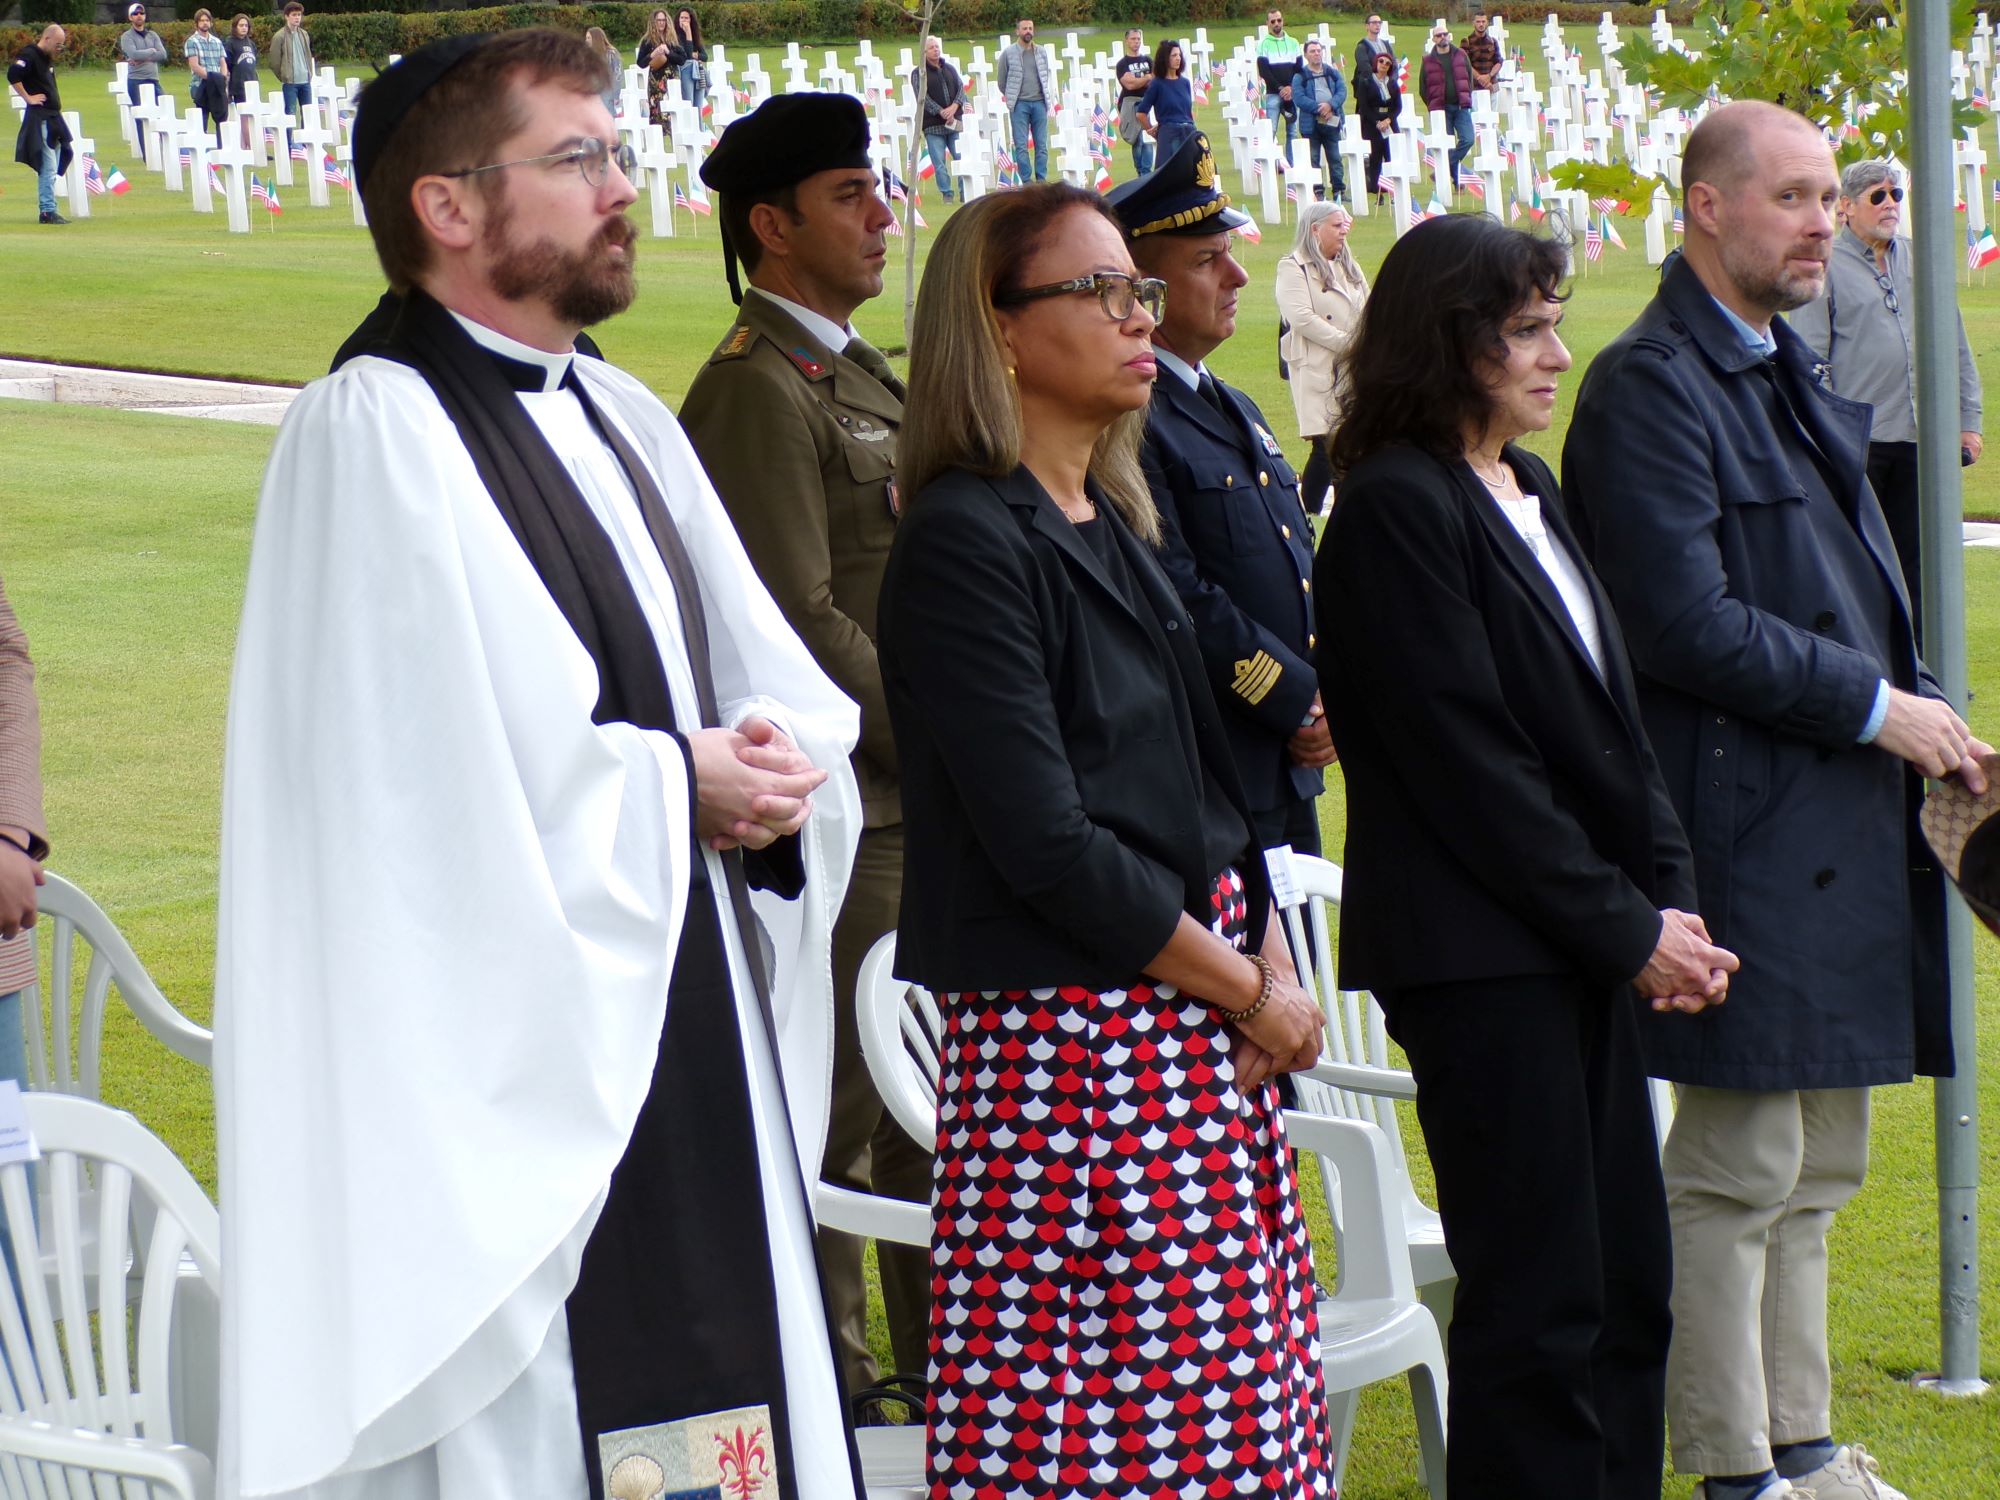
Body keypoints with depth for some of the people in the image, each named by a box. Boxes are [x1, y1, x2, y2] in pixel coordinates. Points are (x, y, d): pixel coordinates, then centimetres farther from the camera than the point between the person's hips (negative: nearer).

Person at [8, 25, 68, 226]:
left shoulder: (47, 58, 17)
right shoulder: (29, 56, -13)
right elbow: (13, 75, -27)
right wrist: (28, 98, -19)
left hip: (52, 118, 10)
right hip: (39, 118, -10)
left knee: (52, 168, 11)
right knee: (48, 168, -11)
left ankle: (47, 209, 15)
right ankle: (48, 211, -10)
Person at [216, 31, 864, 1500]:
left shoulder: (628, 424, 15)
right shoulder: (374, 430, -12)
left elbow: (792, 695, 16)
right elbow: (432, 776, -21)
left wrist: (766, 754, -6)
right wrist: (678, 785, -10)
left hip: (697, 1032, 8)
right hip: (511, 1065, -8)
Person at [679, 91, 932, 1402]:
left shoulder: (864, 378, 18)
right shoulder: (759, 392, -13)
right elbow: (804, 625, -19)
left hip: (924, 806, 10)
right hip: (843, 820, -10)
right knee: (836, 1118, -4)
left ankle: (944, 1361, 25)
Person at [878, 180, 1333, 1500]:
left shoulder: (1113, 530, 14)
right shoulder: (966, 542, -13)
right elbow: (1047, 844, -18)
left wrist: (1271, 955, 1)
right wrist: (1246, 993, -10)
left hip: (1205, 1030, 9)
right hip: (1074, 1038, -8)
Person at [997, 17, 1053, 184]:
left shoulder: (1041, 53, 10)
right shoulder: (1008, 54, 1)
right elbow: (1002, 82, 7)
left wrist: (1047, 98, 9)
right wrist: (1012, 98, 6)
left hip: (1039, 103, 3)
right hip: (1019, 105, -3)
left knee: (1042, 144, 2)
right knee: (1021, 145, -3)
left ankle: (1042, 179, 6)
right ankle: (1026, 181, -1)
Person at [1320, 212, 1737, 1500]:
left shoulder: (1530, 494, 15)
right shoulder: (1397, 510, -12)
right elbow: (1467, 762, -16)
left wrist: (1670, 898, 2)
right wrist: (1626, 928, -13)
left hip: (1589, 949, 9)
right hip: (1477, 950, -9)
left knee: (1629, 1285, 11)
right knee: (1542, 1307, -5)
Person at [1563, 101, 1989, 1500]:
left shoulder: (1793, 377, 17)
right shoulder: (1651, 387, -13)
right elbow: (1686, 624, -20)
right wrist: (1877, 707, -14)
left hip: (1844, 831, 10)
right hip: (1746, 827, -10)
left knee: (1817, 1165, 15)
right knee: (1739, 1168, -3)